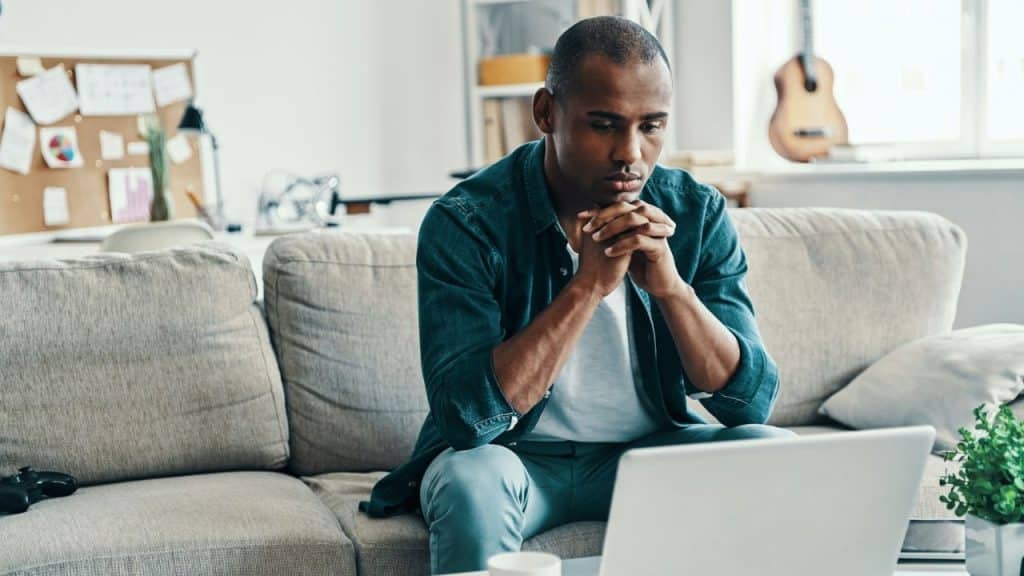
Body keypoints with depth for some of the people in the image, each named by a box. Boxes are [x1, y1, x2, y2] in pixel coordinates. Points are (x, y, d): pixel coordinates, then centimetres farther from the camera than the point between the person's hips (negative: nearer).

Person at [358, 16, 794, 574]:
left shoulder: (698, 213, -7)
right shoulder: (465, 222, -18)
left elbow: (752, 400, -11)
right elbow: (464, 415, -27)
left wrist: (670, 285, -28)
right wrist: (588, 284, -32)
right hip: (515, 457, -3)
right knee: (473, 479, -35)